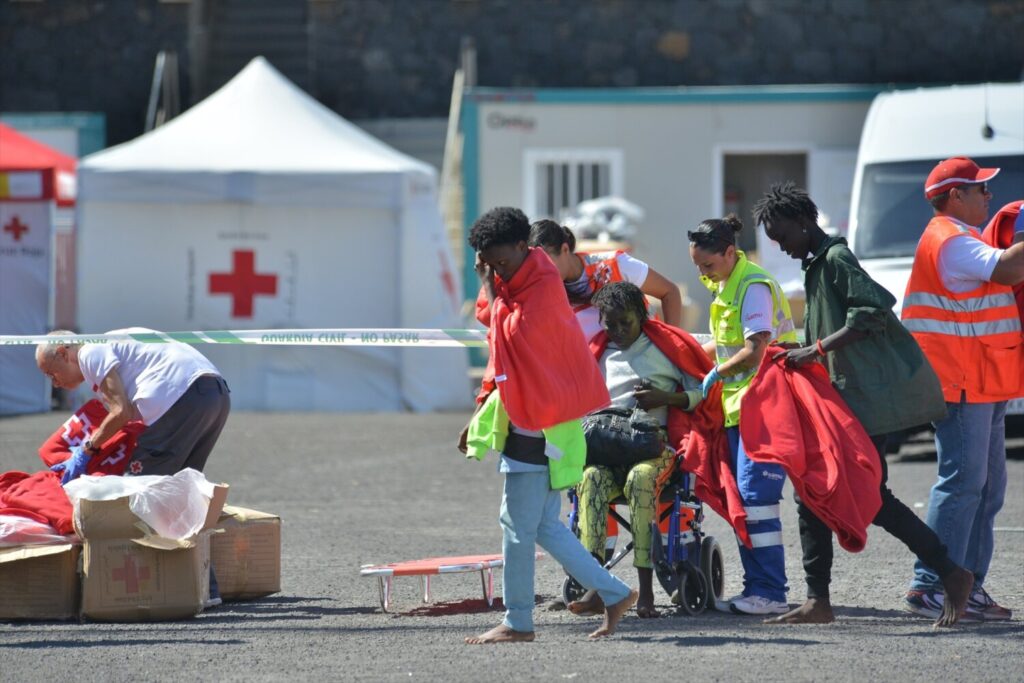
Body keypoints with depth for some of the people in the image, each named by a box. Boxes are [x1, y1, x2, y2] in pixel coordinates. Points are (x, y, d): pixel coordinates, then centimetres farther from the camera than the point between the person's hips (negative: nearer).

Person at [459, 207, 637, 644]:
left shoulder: (544, 288, -14)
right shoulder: (512, 287, 13)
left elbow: (513, 332, -26)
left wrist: (492, 289, -14)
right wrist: (482, 415, 20)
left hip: (539, 429, -9)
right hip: (522, 423, 9)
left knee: (518, 527, -4)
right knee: (545, 527, 10)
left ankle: (517, 623, 4)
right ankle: (615, 595, 13)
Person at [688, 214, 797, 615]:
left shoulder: (754, 286, -15)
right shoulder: (725, 285, 15)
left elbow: (755, 352, -22)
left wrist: (716, 374, -9)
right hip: (738, 405, 10)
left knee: (755, 493, -13)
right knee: (741, 496, 9)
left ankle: (770, 592, -13)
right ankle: (757, 587, 13)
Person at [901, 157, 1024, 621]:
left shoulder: (963, 238, 22)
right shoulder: (949, 240, -14)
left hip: (982, 385, 11)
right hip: (960, 385, -11)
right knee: (962, 482, -13)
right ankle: (930, 586, -13)